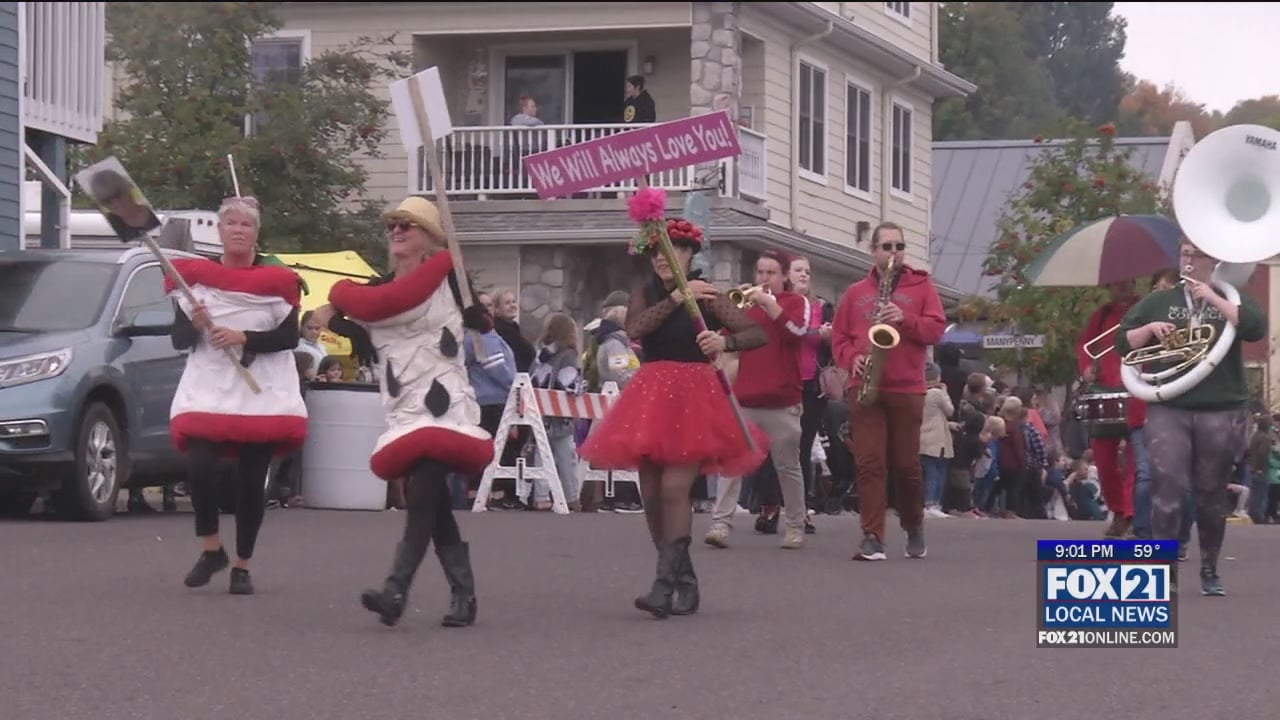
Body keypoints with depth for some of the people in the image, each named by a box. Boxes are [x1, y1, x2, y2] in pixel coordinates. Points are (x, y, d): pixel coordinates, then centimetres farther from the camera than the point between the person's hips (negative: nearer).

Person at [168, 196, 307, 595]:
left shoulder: (276, 279, 3)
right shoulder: (195, 276, 7)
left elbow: (289, 337, -4)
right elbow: (178, 339, 7)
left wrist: (244, 338, -16)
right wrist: (195, 325, -14)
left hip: (262, 393, -1)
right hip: (208, 388, 1)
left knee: (252, 480, 0)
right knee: (200, 467, -17)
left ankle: (242, 566, 11)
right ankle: (212, 550, 2)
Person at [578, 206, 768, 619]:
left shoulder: (706, 296, 1)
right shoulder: (645, 290, 10)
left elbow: (758, 333, -2)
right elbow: (635, 329, -9)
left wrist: (725, 341, -20)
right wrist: (676, 298, -13)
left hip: (692, 397, -5)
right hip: (652, 396, 5)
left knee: (674, 488, -17)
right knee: (651, 494, 3)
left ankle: (665, 585, -20)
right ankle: (685, 583, 13)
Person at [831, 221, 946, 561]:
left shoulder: (921, 287, 9)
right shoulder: (855, 293, 13)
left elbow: (936, 329, -1)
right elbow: (838, 337, 12)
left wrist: (905, 319, -17)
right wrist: (852, 359, -8)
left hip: (907, 390, -1)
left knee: (906, 464, 5)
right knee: (869, 463, -9)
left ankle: (914, 527, 26)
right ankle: (872, 537, -12)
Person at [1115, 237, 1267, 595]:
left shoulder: (1231, 299, 8)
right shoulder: (1159, 302, 12)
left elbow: (1256, 328, -12)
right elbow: (1122, 343, 11)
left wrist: (1214, 299, -13)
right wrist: (1150, 328, -7)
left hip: (1221, 412, 0)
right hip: (1168, 409, 0)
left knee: (1211, 495, 8)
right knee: (1167, 490, -12)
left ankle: (1209, 571, 20)